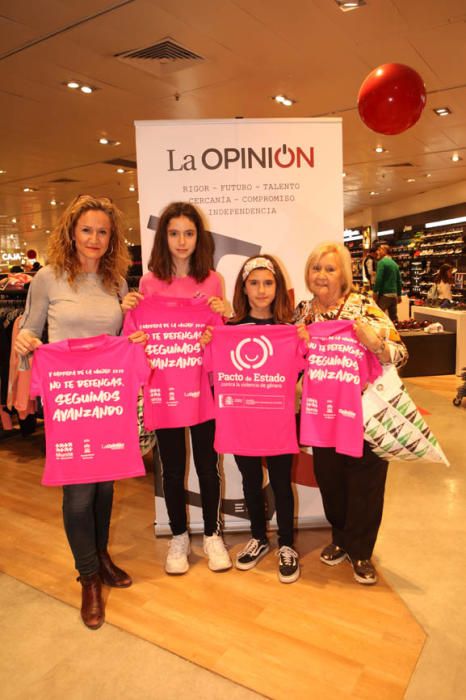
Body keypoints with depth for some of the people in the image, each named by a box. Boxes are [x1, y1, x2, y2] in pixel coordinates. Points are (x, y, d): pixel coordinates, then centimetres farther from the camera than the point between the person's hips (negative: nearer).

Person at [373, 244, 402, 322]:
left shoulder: (382, 262, -8)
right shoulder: (395, 263, 14)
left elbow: (378, 279, -17)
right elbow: (399, 281, 16)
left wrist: (375, 292, -10)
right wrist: (399, 295, 21)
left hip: (384, 294, -7)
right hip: (394, 295, 7)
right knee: (394, 318, 11)